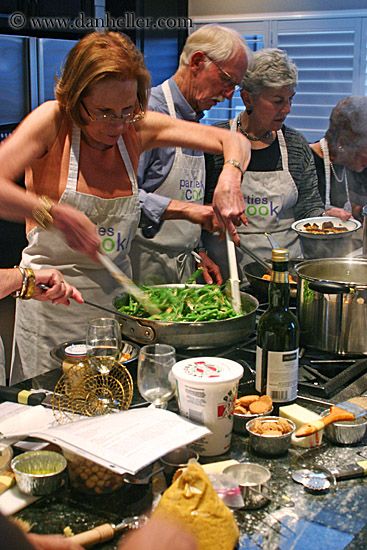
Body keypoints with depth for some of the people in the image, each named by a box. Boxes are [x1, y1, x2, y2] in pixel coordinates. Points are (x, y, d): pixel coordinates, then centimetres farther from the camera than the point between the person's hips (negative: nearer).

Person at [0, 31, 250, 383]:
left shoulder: (137, 127, -4)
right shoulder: (53, 121, -14)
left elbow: (234, 142, -1)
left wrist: (228, 183, -22)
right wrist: (49, 211, -44)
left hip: (117, 288, 4)